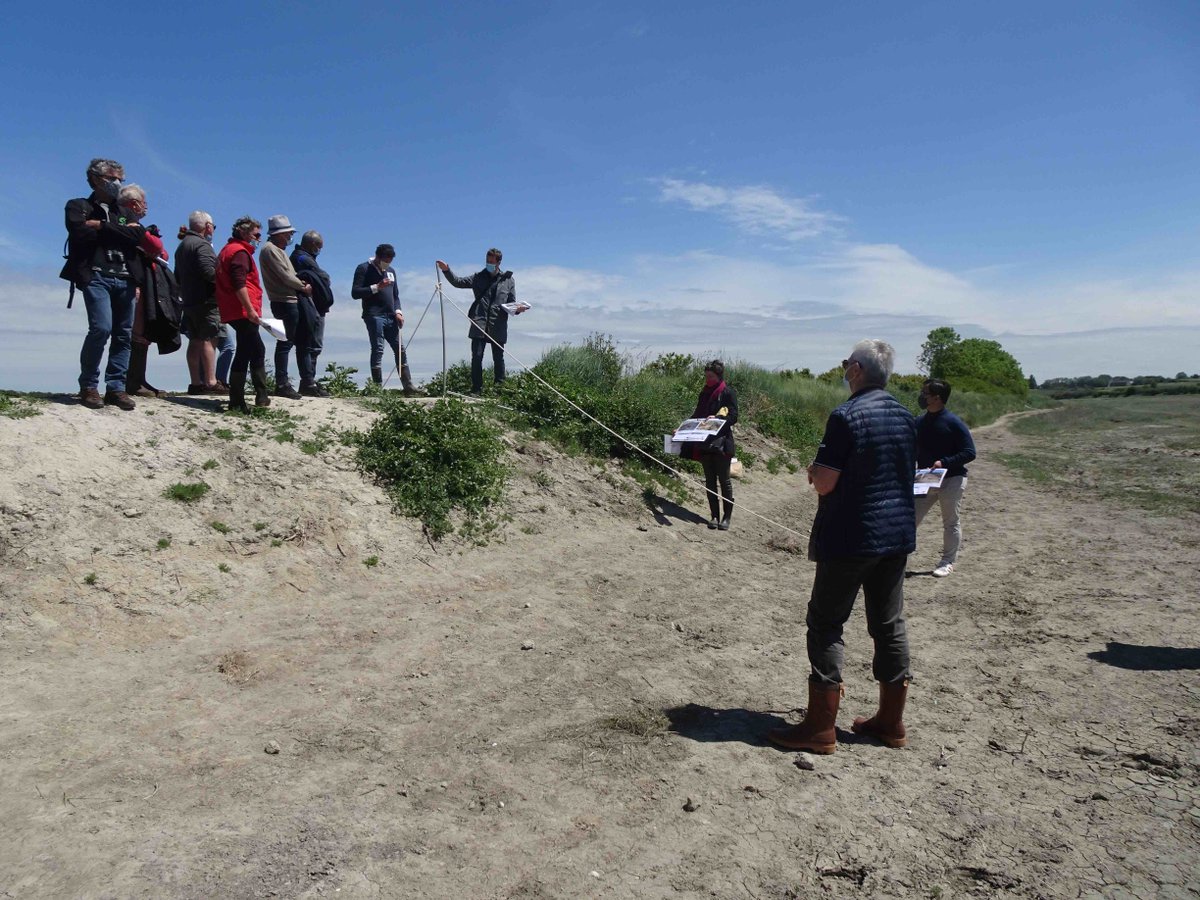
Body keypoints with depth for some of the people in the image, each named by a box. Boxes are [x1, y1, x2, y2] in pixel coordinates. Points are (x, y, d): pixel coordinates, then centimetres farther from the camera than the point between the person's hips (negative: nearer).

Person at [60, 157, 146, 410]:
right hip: (96, 277, -4)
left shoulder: (123, 210, 22)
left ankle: (116, 388, 6)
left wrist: (102, 227, -4)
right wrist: (119, 231, -1)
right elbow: (80, 233, -9)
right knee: (101, 328, -19)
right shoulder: (78, 206, 11)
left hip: (125, 280, 4)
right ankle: (88, 386, -6)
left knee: (124, 335, 0)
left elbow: (138, 236, 3)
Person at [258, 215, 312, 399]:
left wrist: (302, 285, 2)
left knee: (301, 342, 12)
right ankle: (282, 384, -4)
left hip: (291, 302, 10)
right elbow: (285, 276, -16)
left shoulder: (278, 250, 22)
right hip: (284, 302, -10)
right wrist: (303, 287, -4)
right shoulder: (270, 249, -9)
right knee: (285, 343, -8)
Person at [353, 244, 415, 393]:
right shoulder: (364, 269, 2)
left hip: (390, 317, 6)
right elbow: (355, 293, -6)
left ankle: (408, 387, 1)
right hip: (374, 316, -6)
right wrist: (376, 287, -15)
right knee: (378, 350, -13)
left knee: (400, 350, 0)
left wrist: (398, 311, 7)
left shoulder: (391, 271, 21)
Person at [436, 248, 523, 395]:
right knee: (476, 357, -7)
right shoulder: (479, 277, 12)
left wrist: (517, 309, -10)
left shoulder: (508, 280, 11)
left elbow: (512, 302, 11)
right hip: (479, 324, 0)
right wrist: (447, 270, -7)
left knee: (498, 358, 5)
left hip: (498, 327, 0)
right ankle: (476, 389, -2)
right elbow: (458, 282, 7)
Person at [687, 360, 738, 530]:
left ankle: (727, 516, 7)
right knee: (710, 480, 7)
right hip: (705, 442, 6)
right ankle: (715, 515, 13)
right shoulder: (704, 393, 15)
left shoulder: (728, 393, -3)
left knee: (724, 479, -1)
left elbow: (733, 417, -10)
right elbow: (696, 415, 19)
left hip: (722, 441, -6)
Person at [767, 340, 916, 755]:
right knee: (889, 624, 14)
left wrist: (815, 470, 4)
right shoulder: (906, 417, 7)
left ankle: (820, 727, 4)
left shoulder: (846, 416, -16)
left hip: (850, 538, -7)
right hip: (898, 534, 7)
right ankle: (891, 721, 24)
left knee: (826, 624, 2)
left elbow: (825, 483, -19)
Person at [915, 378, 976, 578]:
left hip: (952, 480, -5)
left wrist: (944, 462, -24)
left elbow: (970, 453, -14)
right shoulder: (919, 423, 4)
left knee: (951, 522, 8)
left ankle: (948, 562, 21)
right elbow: (914, 451, 13)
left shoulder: (954, 423, -14)